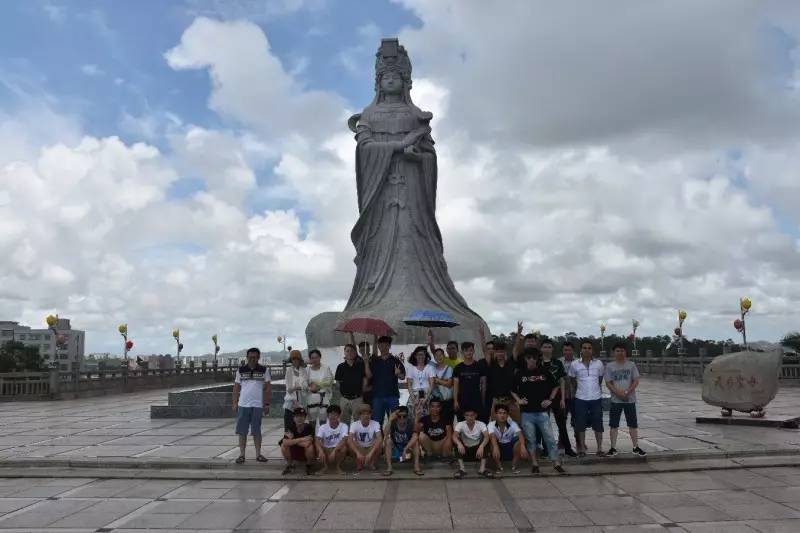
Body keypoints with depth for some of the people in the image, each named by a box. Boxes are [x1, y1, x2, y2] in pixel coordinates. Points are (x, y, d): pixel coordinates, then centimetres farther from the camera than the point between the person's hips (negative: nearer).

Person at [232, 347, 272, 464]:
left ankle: (258, 454, 11)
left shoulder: (264, 370, 3)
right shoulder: (241, 370, 6)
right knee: (242, 431, 3)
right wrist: (235, 403, 1)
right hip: (243, 405, 1)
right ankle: (241, 454, 9)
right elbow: (236, 388, 8)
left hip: (258, 405, -1)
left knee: (256, 431, 5)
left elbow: (268, 388, 3)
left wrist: (267, 404, -3)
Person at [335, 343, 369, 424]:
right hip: (344, 399, 1)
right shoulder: (341, 367, 4)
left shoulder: (361, 365, 1)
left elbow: (365, 379, 3)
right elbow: (338, 382, 10)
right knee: (344, 423, 8)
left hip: (357, 399, -1)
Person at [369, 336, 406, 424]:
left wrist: (398, 374, -20)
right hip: (377, 395, 1)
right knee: (377, 421, 3)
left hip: (392, 396, -1)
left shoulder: (395, 361, 5)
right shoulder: (374, 361, 11)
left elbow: (403, 377, 3)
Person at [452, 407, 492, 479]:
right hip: (465, 449, 0)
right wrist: (459, 443, -53)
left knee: (485, 441, -29)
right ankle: (461, 468, -30)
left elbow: (486, 437, -30)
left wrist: (481, 446, -50)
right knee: (456, 442, -29)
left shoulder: (481, 424, -13)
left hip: (477, 449, 0)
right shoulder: (460, 424, -13)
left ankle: (482, 468, -32)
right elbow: (454, 436, -30)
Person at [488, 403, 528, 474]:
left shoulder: (512, 424, -17)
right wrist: (495, 447, -61)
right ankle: (499, 466, -10)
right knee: (493, 443, -35)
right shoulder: (491, 425, -20)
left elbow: (520, 434, -35)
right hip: (499, 446, -1)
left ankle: (514, 466, -8)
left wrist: (523, 446, -56)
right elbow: (492, 436, -40)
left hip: (510, 447, 1)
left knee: (518, 440, -30)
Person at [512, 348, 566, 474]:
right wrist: (518, 400, 0)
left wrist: (550, 400, 4)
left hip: (542, 411, 0)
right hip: (527, 413, 0)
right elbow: (513, 390, 14)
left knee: (549, 438, -2)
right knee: (530, 439, 5)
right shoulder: (520, 374, 3)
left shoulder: (544, 372, 2)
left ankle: (556, 462, 5)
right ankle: (534, 463, 15)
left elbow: (555, 387, 14)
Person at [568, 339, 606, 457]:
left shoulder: (598, 363, 0)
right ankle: (582, 448, 15)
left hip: (596, 398, 1)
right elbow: (572, 380, 9)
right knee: (581, 425, 4)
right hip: (581, 399, -1)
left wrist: (595, 389, 11)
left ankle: (600, 449, 16)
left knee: (598, 425, 5)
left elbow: (600, 378, 13)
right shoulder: (574, 364, -3)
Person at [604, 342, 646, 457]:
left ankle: (636, 447, 17)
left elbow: (636, 381, -2)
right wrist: (619, 393, -16)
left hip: (630, 400, 1)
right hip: (615, 400, 0)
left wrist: (627, 392, -15)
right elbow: (608, 383, -3)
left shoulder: (631, 365, 3)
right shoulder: (609, 366, 1)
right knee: (614, 425, 3)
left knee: (633, 425, 6)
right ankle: (613, 448, 10)